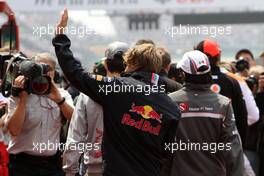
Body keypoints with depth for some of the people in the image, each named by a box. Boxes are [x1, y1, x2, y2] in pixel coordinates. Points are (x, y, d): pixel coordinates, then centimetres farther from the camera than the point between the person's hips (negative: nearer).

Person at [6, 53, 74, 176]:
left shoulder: (62, 95, 7)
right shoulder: (18, 96, -1)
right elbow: (14, 130, -13)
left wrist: (59, 99, -21)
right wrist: (22, 98, -16)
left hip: (52, 162, 2)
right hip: (22, 163, -2)